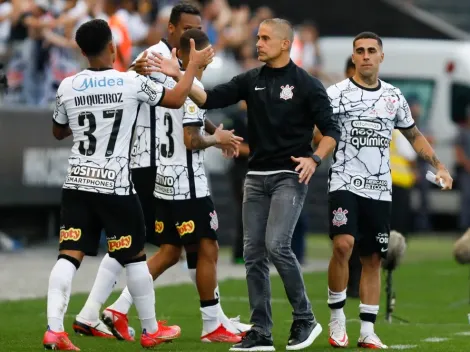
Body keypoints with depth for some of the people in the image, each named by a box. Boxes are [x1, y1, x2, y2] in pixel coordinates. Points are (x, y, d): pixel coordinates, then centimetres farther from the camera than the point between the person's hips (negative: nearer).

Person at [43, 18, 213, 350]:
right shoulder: (132, 82, -7)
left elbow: (58, 132, 18)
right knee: (134, 256, 10)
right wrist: (194, 65, 20)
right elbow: (176, 99, 7)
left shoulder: (68, 87, 2)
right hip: (115, 186, -3)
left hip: (77, 183, 3)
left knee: (70, 255, -2)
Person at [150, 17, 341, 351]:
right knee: (254, 253, 2)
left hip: (290, 177, -6)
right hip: (256, 178, 6)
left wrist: (314, 159, -18)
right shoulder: (251, 80, 9)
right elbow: (210, 99, 1)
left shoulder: (306, 84, -4)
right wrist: (180, 76, -11)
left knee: (277, 245, -19)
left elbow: (331, 130, -3)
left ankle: (305, 320, -4)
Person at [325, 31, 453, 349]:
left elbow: (414, 135, 23)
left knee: (373, 259, 6)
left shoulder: (394, 97, 11)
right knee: (343, 245, -22)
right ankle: (337, 317, -7)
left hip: (380, 190, 4)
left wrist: (439, 165, 13)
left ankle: (368, 331, 12)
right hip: (345, 184, -4)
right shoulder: (337, 93, -3)